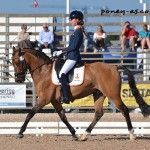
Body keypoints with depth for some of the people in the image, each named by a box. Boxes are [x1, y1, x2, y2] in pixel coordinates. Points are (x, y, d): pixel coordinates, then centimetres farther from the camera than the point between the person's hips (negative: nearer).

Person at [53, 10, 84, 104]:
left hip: (73, 57, -11)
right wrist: (60, 52, 14)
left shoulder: (78, 31, -12)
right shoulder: (77, 31, 18)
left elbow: (74, 46, -19)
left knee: (62, 74, -23)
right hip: (72, 56, 11)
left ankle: (66, 98, -27)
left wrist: (61, 51, -12)